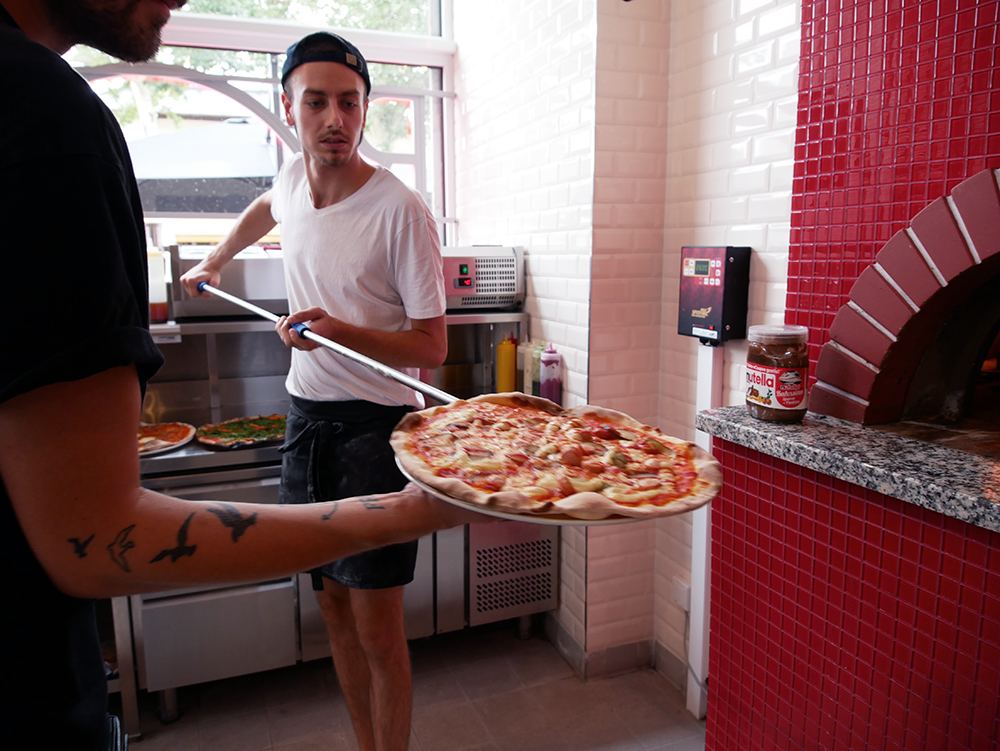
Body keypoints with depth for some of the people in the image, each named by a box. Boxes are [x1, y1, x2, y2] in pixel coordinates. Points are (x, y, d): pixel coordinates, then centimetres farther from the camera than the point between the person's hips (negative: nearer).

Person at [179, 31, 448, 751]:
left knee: (378, 627, -1)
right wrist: (214, 261, 39)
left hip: (376, 422, -6)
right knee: (334, 604, 15)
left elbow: (432, 347, -14)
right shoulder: (294, 177, 3)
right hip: (306, 418, 6)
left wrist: (341, 332, -27)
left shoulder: (401, 210, -16)